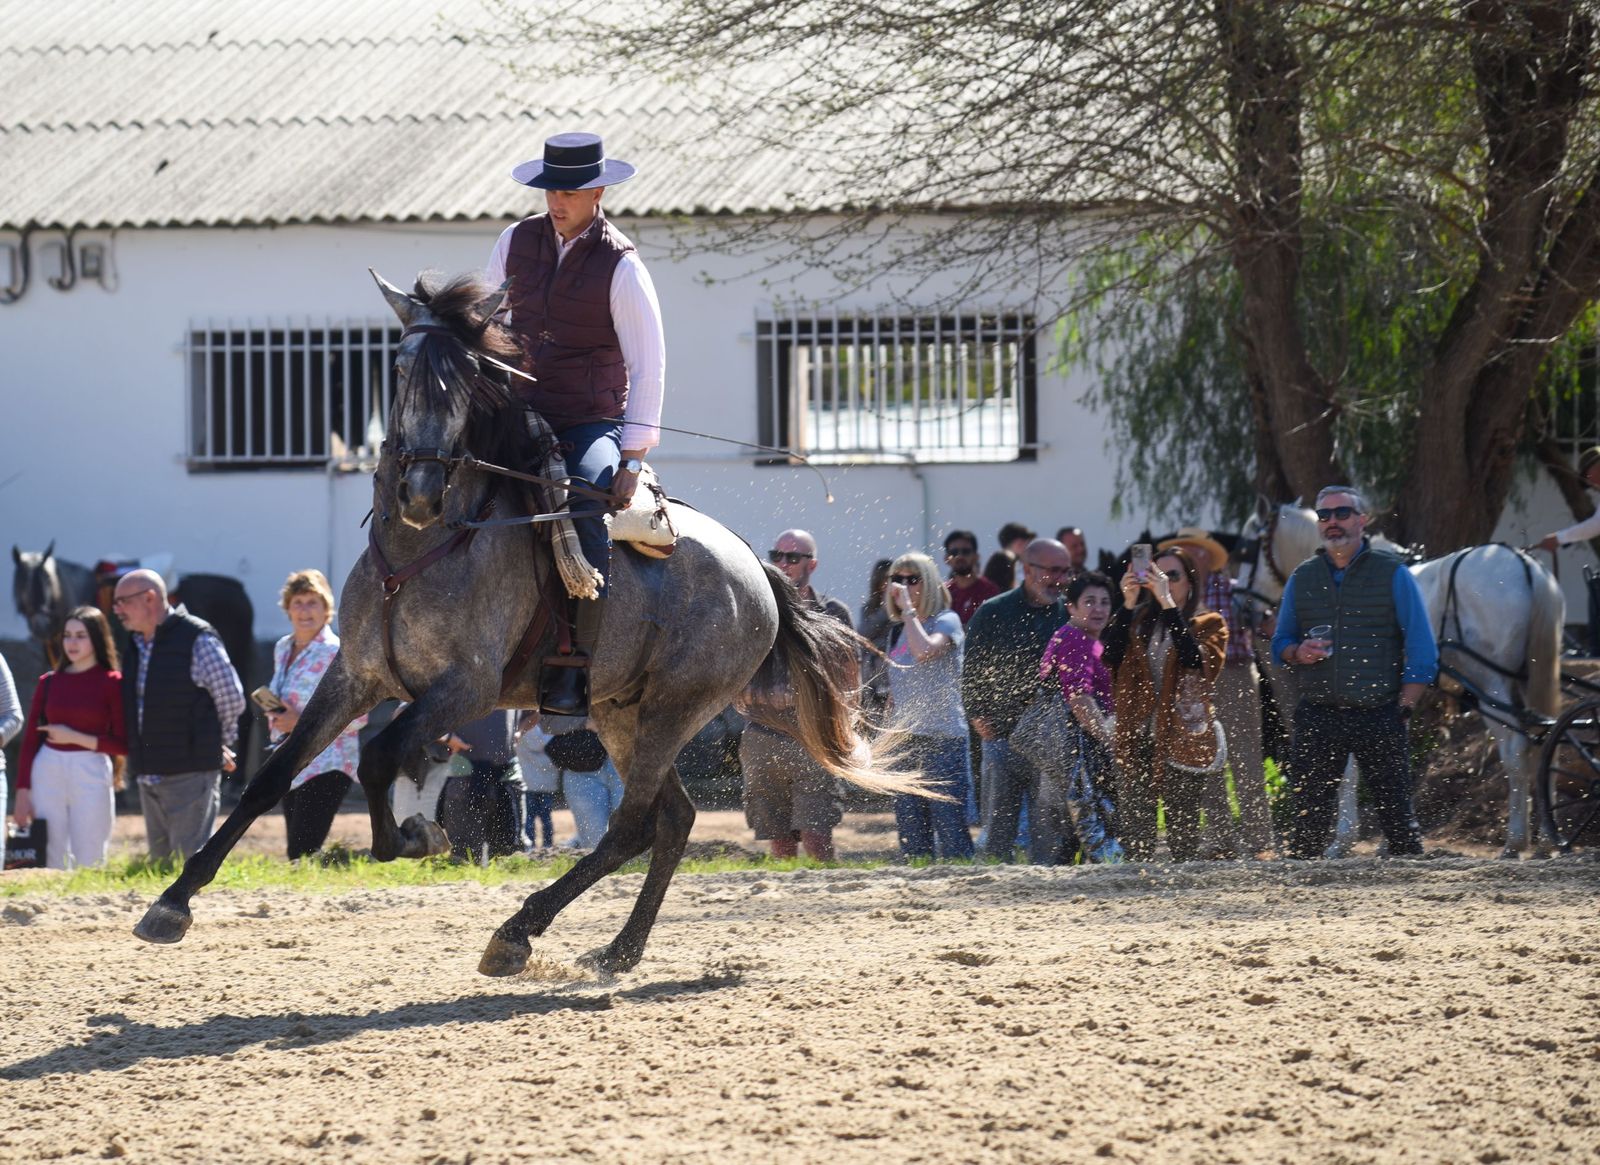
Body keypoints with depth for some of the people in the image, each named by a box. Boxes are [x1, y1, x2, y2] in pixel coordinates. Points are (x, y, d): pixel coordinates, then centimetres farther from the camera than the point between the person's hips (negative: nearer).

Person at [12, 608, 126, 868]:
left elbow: (124, 745, -5)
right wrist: (22, 792, 1)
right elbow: (30, 741, 7)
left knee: (89, 864, -2)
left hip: (91, 773, -3)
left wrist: (75, 738, -12)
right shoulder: (49, 682, 7)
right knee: (52, 862, 4)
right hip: (48, 771, 3)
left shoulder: (112, 683, -1)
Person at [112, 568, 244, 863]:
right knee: (161, 863, 10)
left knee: (194, 862, -10)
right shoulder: (136, 644, 14)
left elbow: (232, 699, -6)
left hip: (191, 773, -8)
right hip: (148, 777, 8)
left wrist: (215, 743, 5)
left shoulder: (197, 640, -10)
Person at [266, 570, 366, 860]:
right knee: (295, 851, 8)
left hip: (326, 766, -8)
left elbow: (358, 715, -15)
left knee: (302, 855, -18)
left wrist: (302, 722, -20)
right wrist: (273, 711, 4)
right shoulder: (283, 648, 13)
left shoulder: (337, 653, -11)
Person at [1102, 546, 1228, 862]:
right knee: (1134, 827, 0)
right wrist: (1128, 604, -10)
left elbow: (1194, 659, -16)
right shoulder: (1139, 621, 13)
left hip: (1182, 738, -3)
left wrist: (1168, 603, -19)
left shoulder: (1208, 624, 5)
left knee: (1182, 828, -2)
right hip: (1137, 739, 3)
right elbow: (1111, 657, -3)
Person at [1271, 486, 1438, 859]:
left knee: (1398, 819, -3)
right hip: (1317, 717, 2)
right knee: (1310, 818, -3)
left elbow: (1422, 650, 2)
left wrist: (1403, 710, -5)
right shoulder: (1301, 578, 14)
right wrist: (1298, 653, -4)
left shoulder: (1392, 573, 4)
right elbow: (1280, 644, 20)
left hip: (1379, 717, -2)